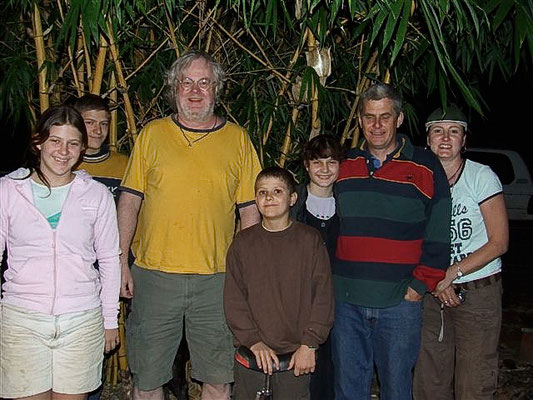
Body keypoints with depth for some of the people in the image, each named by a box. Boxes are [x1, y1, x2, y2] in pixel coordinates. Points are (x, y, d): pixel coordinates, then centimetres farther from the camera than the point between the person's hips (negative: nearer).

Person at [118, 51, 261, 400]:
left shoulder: (237, 139, 6)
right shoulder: (152, 134, 6)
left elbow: (250, 209, 7)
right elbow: (130, 201, 7)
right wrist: (121, 262, 0)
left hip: (217, 279, 0)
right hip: (154, 273, 0)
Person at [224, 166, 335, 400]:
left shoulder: (310, 240, -1)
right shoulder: (243, 242, 3)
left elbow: (323, 295, -3)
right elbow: (233, 299, 1)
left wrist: (309, 344, -9)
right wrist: (253, 341, -9)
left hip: (297, 355, -1)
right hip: (251, 354, 1)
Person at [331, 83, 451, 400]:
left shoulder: (425, 167, -1)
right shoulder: (343, 165, 9)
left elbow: (439, 236, -1)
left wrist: (421, 284, -5)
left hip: (400, 302, -3)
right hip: (346, 300, 3)